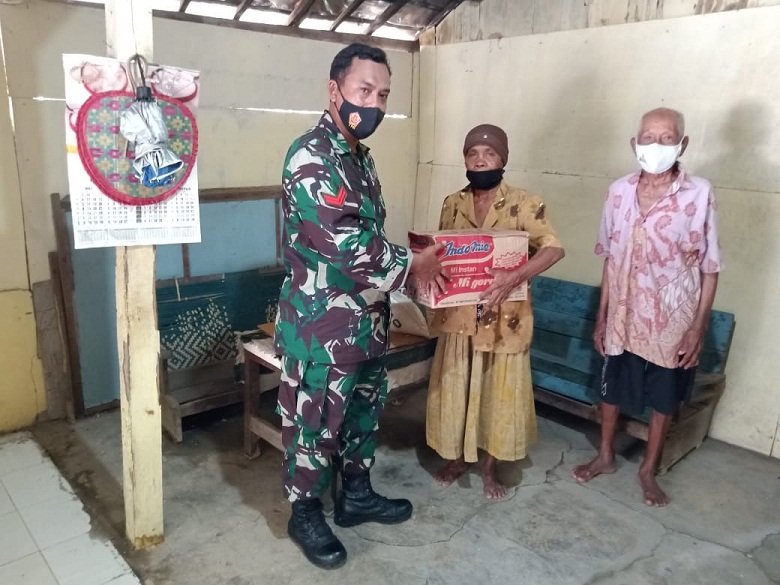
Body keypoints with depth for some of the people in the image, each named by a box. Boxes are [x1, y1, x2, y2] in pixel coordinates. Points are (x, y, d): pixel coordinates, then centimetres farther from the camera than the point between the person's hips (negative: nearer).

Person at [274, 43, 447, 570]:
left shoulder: (360, 157, 11)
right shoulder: (311, 156, -18)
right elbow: (345, 243, -26)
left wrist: (409, 261, 5)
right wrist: (411, 265, -15)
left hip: (367, 317, 9)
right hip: (322, 323, -9)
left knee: (364, 410, 20)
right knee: (315, 421, 8)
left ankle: (357, 496, 40)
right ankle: (306, 513, 29)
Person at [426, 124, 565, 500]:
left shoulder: (524, 204, -9)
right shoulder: (452, 204, 4)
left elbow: (553, 248, -20)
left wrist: (515, 276, -34)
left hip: (504, 319, -3)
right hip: (459, 316, 3)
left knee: (499, 393, 10)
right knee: (454, 390, 13)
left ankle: (489, 467, 31)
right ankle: (456, 458, 35)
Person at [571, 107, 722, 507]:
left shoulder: (699, 194, -13)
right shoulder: (619, 192, -3)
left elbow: (710, 269, -8)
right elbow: (610, 259, 4)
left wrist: (698, 329, -10)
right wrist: (601, 316, 5)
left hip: (673, 321, -2)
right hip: (623, 317, 3)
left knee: (664, 400, 14)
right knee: (612, 390, 17)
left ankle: (648, 470, 36)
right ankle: (605, 456, 39)